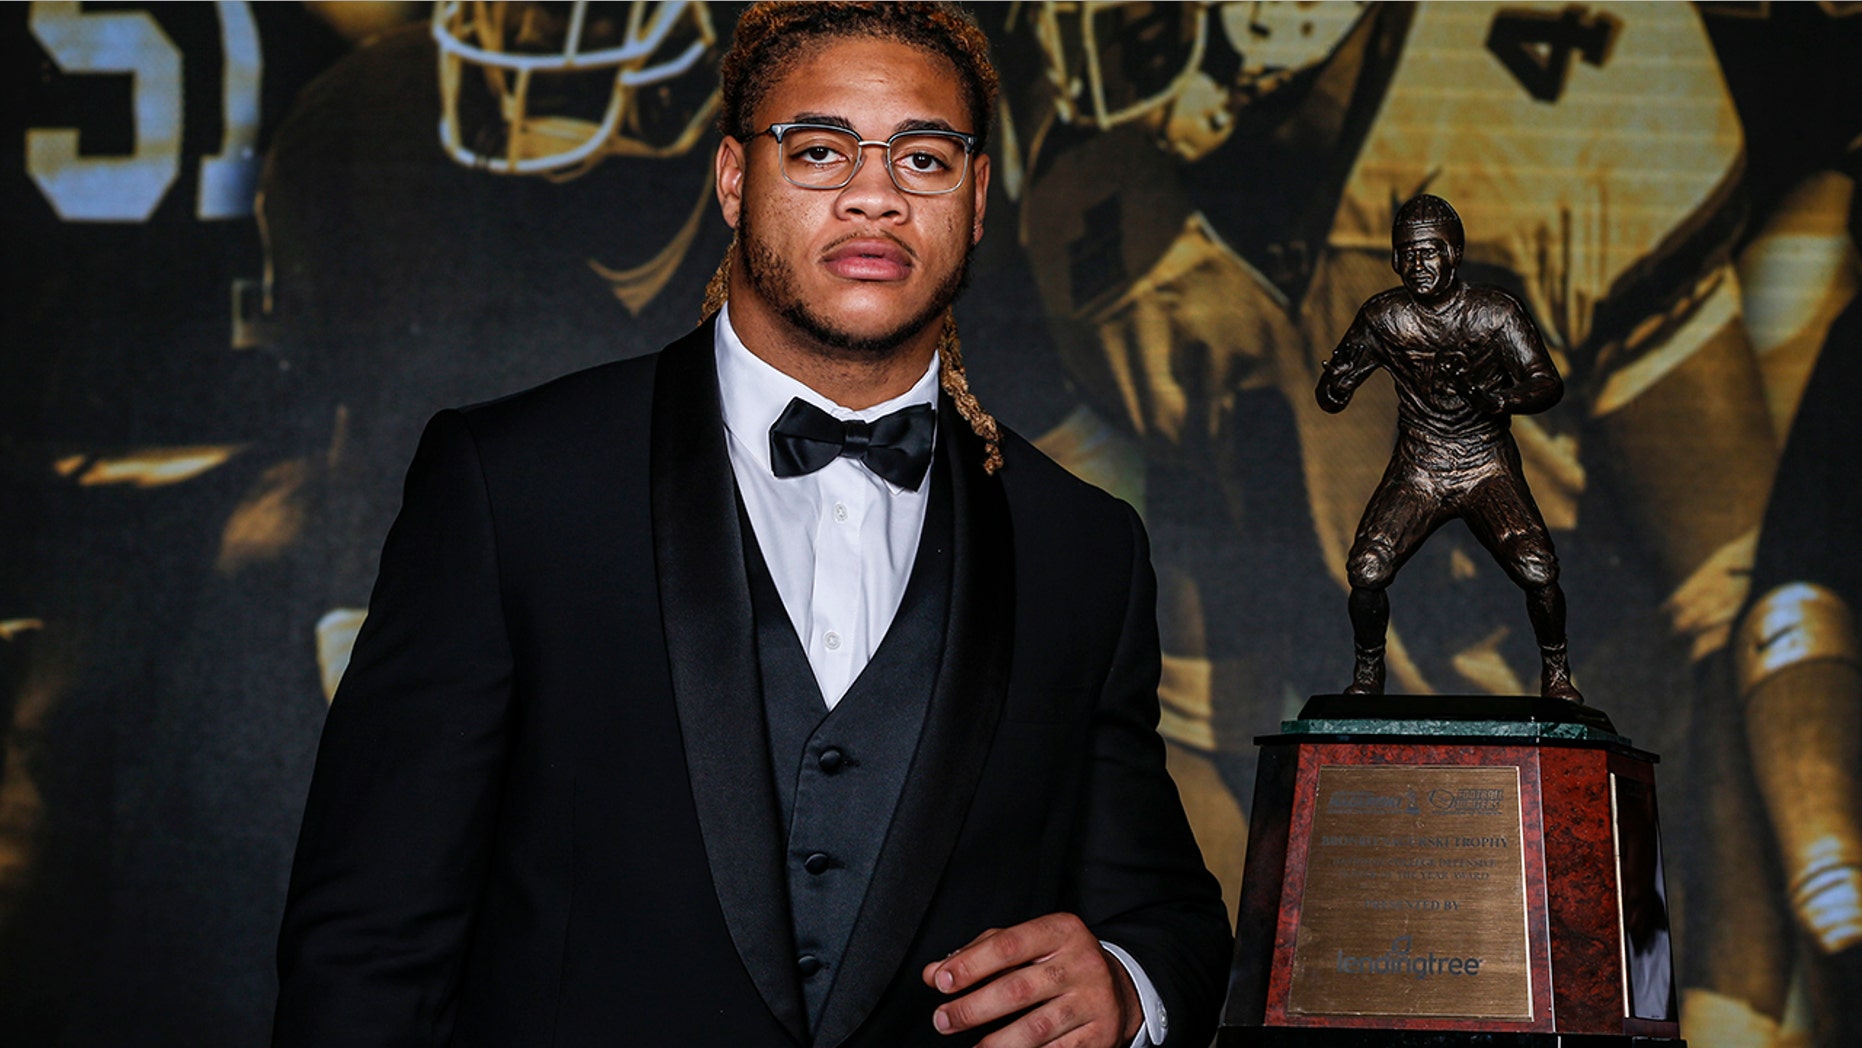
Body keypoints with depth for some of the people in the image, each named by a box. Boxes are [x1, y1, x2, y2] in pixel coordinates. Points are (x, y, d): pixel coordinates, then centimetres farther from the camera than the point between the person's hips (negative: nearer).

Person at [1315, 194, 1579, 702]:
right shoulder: (1383, 317, -3)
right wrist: (1339, 379, -25)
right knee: (1366, 569, -21)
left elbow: (1548, 384, -11)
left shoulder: (1496, 312, -8)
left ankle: (1555, 673, 5)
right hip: (1417, 471, 1)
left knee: (1538, 571, -22)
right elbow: (1329, 398, 1)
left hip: (1489, 468, -1)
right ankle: (1367, 675, 6)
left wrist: (1495, 397, -32)